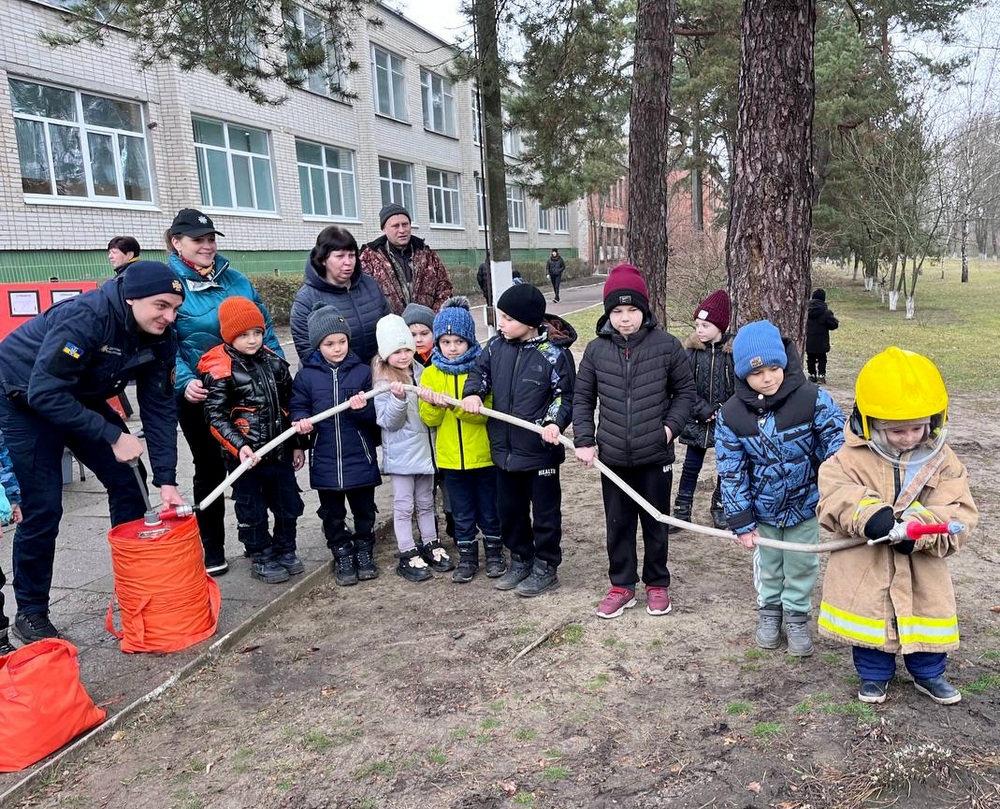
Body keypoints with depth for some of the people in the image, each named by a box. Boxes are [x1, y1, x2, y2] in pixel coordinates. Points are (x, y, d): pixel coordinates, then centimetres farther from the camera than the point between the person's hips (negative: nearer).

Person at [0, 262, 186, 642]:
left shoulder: (160, 338, -14)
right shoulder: (85, 318, -34)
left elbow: (159, 408, -11)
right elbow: (44, 393, -36)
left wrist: (166, 480, -16)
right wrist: (113, 435, -33)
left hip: (81, 399, 7)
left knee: (127, 484, 2)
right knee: (43, 507, -8)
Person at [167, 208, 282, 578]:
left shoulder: (235, 278, 7)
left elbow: (263, 326, 11)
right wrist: (185, 381, -31)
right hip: (199, 394, -4)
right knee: (210, 470, 8)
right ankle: (212, 551, 22)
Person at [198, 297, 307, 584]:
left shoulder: (274, 362, 6)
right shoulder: (219, 370, -11)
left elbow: (289, 406, 13)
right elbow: (216, 417, -13)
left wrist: (297, 445, 13)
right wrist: (239, 446, -24)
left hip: (280, 451, 5)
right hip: (244, 456, -5)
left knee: (288, 504, 13)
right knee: (252, 509, 8)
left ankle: (285, 552, 32)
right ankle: (261, 558, 24)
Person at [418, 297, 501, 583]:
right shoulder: (431, 373, 1)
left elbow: (486, 411, -17)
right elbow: (430, 420, -2)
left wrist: (455, 405, -31)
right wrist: (433, 404, -23)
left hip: (484, 455, -2)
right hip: (451, 458, 2)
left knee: (490, 511, 13)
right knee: (462, 514, 14)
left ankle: (494, 553, 30)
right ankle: (467, 558, 28)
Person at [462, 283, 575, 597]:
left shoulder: (554, 354, -14)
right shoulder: (496, 346, 1)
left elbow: (565, 396, -9)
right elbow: (481, 371, 14)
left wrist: (555, 422, -25)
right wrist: (472, 393, -7)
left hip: (541, 450, -6)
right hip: (504, 448, 6)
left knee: (545, 512, 9)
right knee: (509, 509, 18)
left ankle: (545, 568, 24)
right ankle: (520, 560, 36)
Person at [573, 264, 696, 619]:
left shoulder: (667, 346, -8)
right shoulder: (596, 350, -3)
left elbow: (685, 392, 4)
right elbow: (582, 398, 6)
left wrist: (671, 426, -9)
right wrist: (584, 440, -2)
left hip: (656, 457, -1)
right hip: (613, 458, 2)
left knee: (656, 524, 14)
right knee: (618, 525, 13)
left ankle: (657, 584, 33)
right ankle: (622, 586, 30)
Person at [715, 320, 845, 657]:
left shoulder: (812, 399, -21)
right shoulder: (732, 414, -16)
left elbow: (838, 445, -16)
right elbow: (731, 471, -11)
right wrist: (741, 522, -9)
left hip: (805, 504, -1)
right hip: (762, 510, 1)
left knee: (801, 565, 14)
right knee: (768, 564, 20)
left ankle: (797, 618, 36)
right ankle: (769, 611, 42)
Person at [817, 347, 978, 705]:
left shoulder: (943, 461, -6)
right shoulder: (852, 457, -12)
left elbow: (959, 515, -13)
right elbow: (834, 495, -23)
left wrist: (921, 531, -31)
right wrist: (867, 513, -42)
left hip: (922, 565, 2)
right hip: (866, 563, -1)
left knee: (928, 619, 16)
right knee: (870, 618, 12)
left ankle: (928, 673, 42)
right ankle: (874, 674, 37)